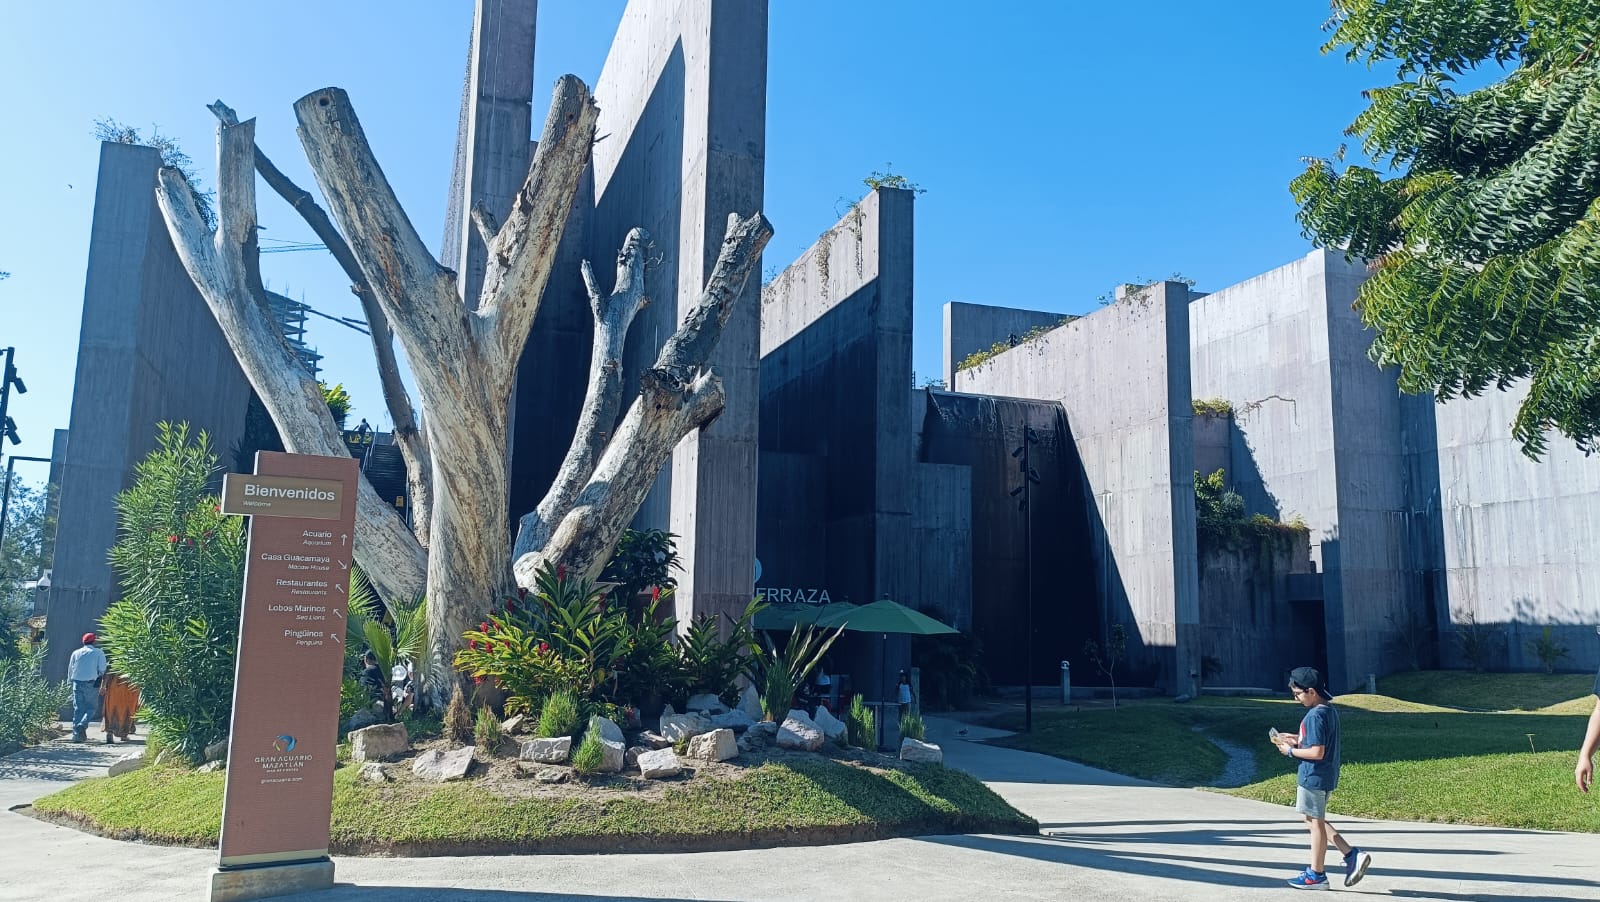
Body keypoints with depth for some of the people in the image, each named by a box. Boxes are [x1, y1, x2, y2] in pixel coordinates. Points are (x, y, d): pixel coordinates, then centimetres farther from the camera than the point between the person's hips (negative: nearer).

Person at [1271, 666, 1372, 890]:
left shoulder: (1315, 716, -22)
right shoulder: (1330, 711, 9)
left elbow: (1317, 752, -25)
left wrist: (1291, 751, -12)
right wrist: (1297, 739, 11)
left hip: (1314, 777, -10)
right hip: (1326, 776, 10)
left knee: (1315, 822, 3)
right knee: (1315, 820, 20)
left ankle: (1316, 875, 15)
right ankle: (1352, 855, 15)